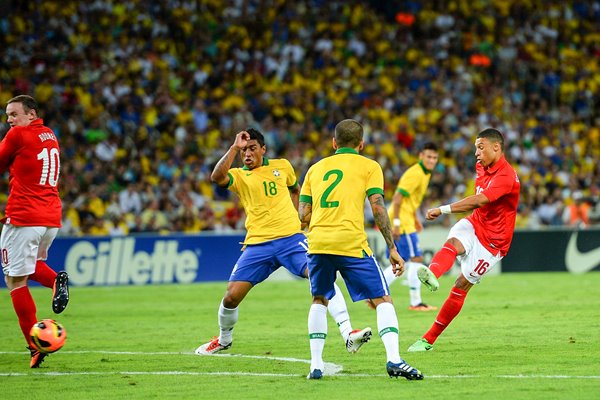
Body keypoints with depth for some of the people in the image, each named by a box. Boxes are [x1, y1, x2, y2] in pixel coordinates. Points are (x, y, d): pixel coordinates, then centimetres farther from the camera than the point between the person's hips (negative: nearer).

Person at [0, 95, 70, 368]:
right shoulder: (49, 136, 15)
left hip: (24, 217, -8)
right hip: (52, 218, 8)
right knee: (31, 264, 30)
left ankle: (35, 346, -8)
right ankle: (56, 280, -3)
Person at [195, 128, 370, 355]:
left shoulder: (282, 166, 11)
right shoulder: (238, 175, 4)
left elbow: (295, 190, 31)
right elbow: (216, 177, -19)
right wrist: (234, 147, -19)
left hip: (290, 237, 0)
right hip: (258, 243, 0)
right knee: (231, 296, -4)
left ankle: (348, 335, -24)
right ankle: (224, 339, 26)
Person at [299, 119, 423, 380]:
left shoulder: (316, 168, 20)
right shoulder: (369, 166, 9)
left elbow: (303, 215, 17)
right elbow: (378, 207, -2)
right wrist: (392, 248, 0)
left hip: (317, 242, 4)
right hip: (351, 243, -3)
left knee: (320, 300, 22)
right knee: (382, 300, 2)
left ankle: (316, 365, 13)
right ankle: (394, 359, -15)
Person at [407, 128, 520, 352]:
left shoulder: (506, 177, -22)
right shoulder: (483, 167, 7)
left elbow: (478, 201, -37)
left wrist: (443, 210, -42)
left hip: (492, 240, -6)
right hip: (474, 224, 6)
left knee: (461, 286, -6)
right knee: (453, 243, -29)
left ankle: (429, 339, -3)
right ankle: (432, 274, -63)